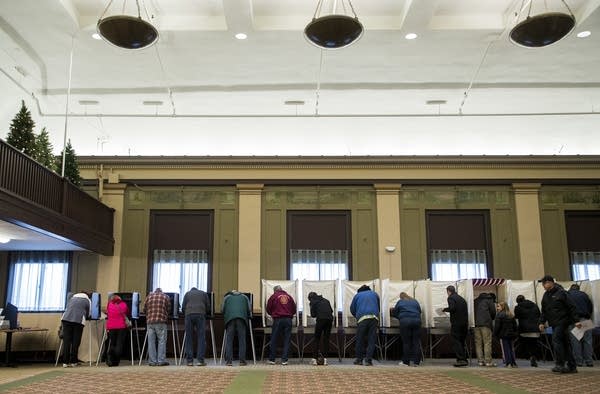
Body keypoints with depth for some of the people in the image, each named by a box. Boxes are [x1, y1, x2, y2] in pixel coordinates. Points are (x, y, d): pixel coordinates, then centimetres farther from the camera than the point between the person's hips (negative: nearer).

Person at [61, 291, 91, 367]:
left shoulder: (72, 298, 28)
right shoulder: (87, 300, 18)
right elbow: (88, 314, 20)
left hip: (66, 319, 3)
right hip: (78, 320, -3)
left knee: (66, 341, 1)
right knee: (75, 341, 3)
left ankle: (65, 362, -1)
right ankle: (73, 362, 5)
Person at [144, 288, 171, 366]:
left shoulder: (149, 296, 14)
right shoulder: (166, 297, 10)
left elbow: (144, 308, 16)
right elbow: (168, 310, 10)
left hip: (150, 322, 2)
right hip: (161, 321, -2)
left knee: (151, 342, 5)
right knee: (162, 341, 1)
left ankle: (152, 361, 5)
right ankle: (161, 361, -2)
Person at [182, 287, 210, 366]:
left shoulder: (187, 293, 24)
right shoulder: (204, 293, 25)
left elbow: (183, 307, 14)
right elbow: (208, 307, 17)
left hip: (189, 315, 1)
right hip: (200, 315, 0)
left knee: (189, 338, 4)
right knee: (201, 338, 0)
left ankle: (190, 361, 1)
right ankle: (200, 360, -7)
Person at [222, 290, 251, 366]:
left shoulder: (227, 297, 26)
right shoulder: (244, 297, 27)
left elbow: (222, 309, 15)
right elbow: (249, 309, 17)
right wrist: (249, 316, 31)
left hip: (230, 318, 0)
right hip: (241, 318, 0)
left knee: (229, 340, 1)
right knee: (242, 340, 1)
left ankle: (229, 361, -4)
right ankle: (242, 361, -4)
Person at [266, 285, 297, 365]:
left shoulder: (273, 296, 6)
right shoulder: (289, 296, 15)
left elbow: (268, 309, 9)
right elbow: (294, 310, 17)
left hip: (278, 320, -2)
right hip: (288, 320, 2)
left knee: (274, 340, 7)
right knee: (286, 340, 5)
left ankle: (271, 359, 10)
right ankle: (284, 360, 2)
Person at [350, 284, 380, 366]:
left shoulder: (357, 295, 21)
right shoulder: (374, 294, 25)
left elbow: (352, 309, 23)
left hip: (362, 318, -1)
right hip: (374, 318, 1)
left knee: (360, 340, 7)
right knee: (371, 340, 3)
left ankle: (359, 359, 10)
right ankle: (368, 360, -1)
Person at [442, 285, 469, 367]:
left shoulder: (451, 298, -5)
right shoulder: (462, 299, 18)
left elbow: (452, 308, -20)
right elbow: (466, 311, 17)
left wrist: (445, 309, -3)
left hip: (456, 323, -7)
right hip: (464, 323, 7)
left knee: (456, 342, -4)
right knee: (461, 342, 15)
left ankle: (461, 360, -14)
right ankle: (464, 359, 14)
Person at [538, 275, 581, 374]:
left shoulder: (561, 292, -8)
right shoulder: (546, 295, 14)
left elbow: (571, 307, -9)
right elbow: (544, 311, 20)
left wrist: (576, 320, -12)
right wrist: (542, 322, 10)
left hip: (562, 322, -8)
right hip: (554, 324, 8)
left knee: (556, 340, -17)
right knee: (565, 343, 9)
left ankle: (560, 364, -15)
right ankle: (572, 366, 13)